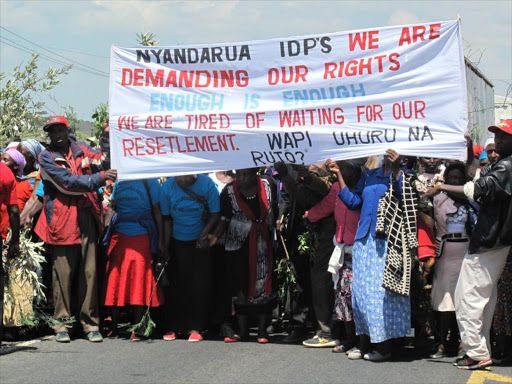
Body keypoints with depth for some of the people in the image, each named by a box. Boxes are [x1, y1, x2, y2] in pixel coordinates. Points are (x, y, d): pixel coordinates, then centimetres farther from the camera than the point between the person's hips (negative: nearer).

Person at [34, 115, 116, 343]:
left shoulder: (81, 150, 15)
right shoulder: (46, 157, 1)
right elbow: (67, 182, -11)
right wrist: (100, 177, -15)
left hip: (87, 218, 3)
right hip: (63, 220, -3)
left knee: (89, 271, 2)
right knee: (63, 272, -1)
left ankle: (90, 323, 8)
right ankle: (62, 323, 9)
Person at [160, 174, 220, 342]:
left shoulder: (206, 184, -14)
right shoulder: (167, 187, -10)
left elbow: (215, 214, -9)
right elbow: (167, 218, -2)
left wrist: (204, 234, -21)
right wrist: (165, 244, -3)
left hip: (201, 242, -1)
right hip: (177, 242, 1)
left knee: (200, 286, -2)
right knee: (177, 285, 3)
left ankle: (196, 328, 5)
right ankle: (175, 326, 12)